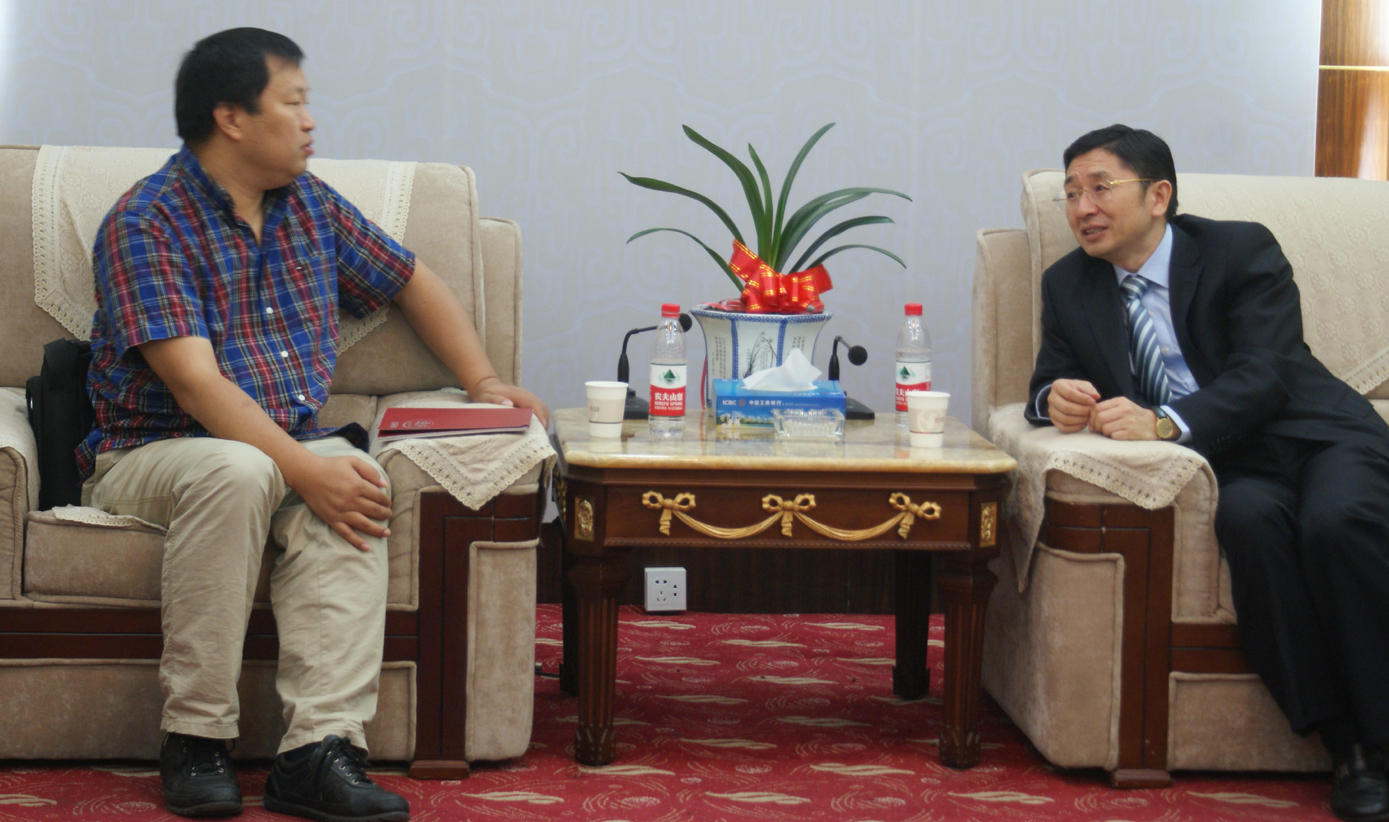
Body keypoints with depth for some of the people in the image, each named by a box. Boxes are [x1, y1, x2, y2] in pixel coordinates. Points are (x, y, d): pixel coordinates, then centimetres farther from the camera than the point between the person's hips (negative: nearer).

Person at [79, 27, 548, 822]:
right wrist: (304, 470, -30)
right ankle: (196, 737, -28)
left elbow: (414, 281, 24)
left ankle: (319, 748, -37)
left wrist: (484, 382, 11)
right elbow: (195, 383, -22)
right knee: (237, 472, -39)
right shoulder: (146, 224, -12)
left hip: (293, 445, 5)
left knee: (356, 480, -30)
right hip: (154, 452, -5)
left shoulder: (312, 206, 10)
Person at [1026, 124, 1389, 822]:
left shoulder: (1242, 251, -3)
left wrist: (1165, 422, -32)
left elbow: (1264, 376, -16)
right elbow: (1049, 382, 12)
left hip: (1319, 440, -2)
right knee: (1249, 518, -33)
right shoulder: (1069, 284, 12)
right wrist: (1054, 398, -15)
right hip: (1231, 469, 2)